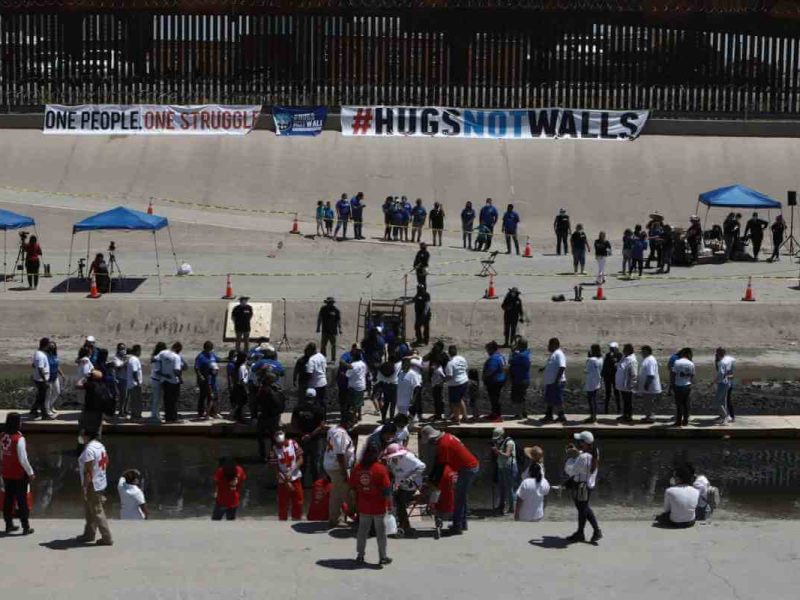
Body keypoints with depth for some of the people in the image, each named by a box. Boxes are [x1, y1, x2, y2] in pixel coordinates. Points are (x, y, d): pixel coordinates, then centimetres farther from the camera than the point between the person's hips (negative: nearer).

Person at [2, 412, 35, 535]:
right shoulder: (19, 439, -22)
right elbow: (23, 459, -20)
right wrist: (30, 472, -9)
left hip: (6, 474, 6)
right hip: (19, 475, -6)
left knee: (8, 499, 15)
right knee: (22, 500, 4)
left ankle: (8, 525, 25)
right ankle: (26, 527, 10)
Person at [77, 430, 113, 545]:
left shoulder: (89, 450, -23)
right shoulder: (100, 446, 7)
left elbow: (88, 471, -24)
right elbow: (105, 463, 15)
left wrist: (85, 487, -20)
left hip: (92, 486, -10)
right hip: (101, 483, 10)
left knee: (97, 512, -1)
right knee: (89, 511, 21)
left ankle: (107, 539, 5)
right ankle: (89, 534, 31)